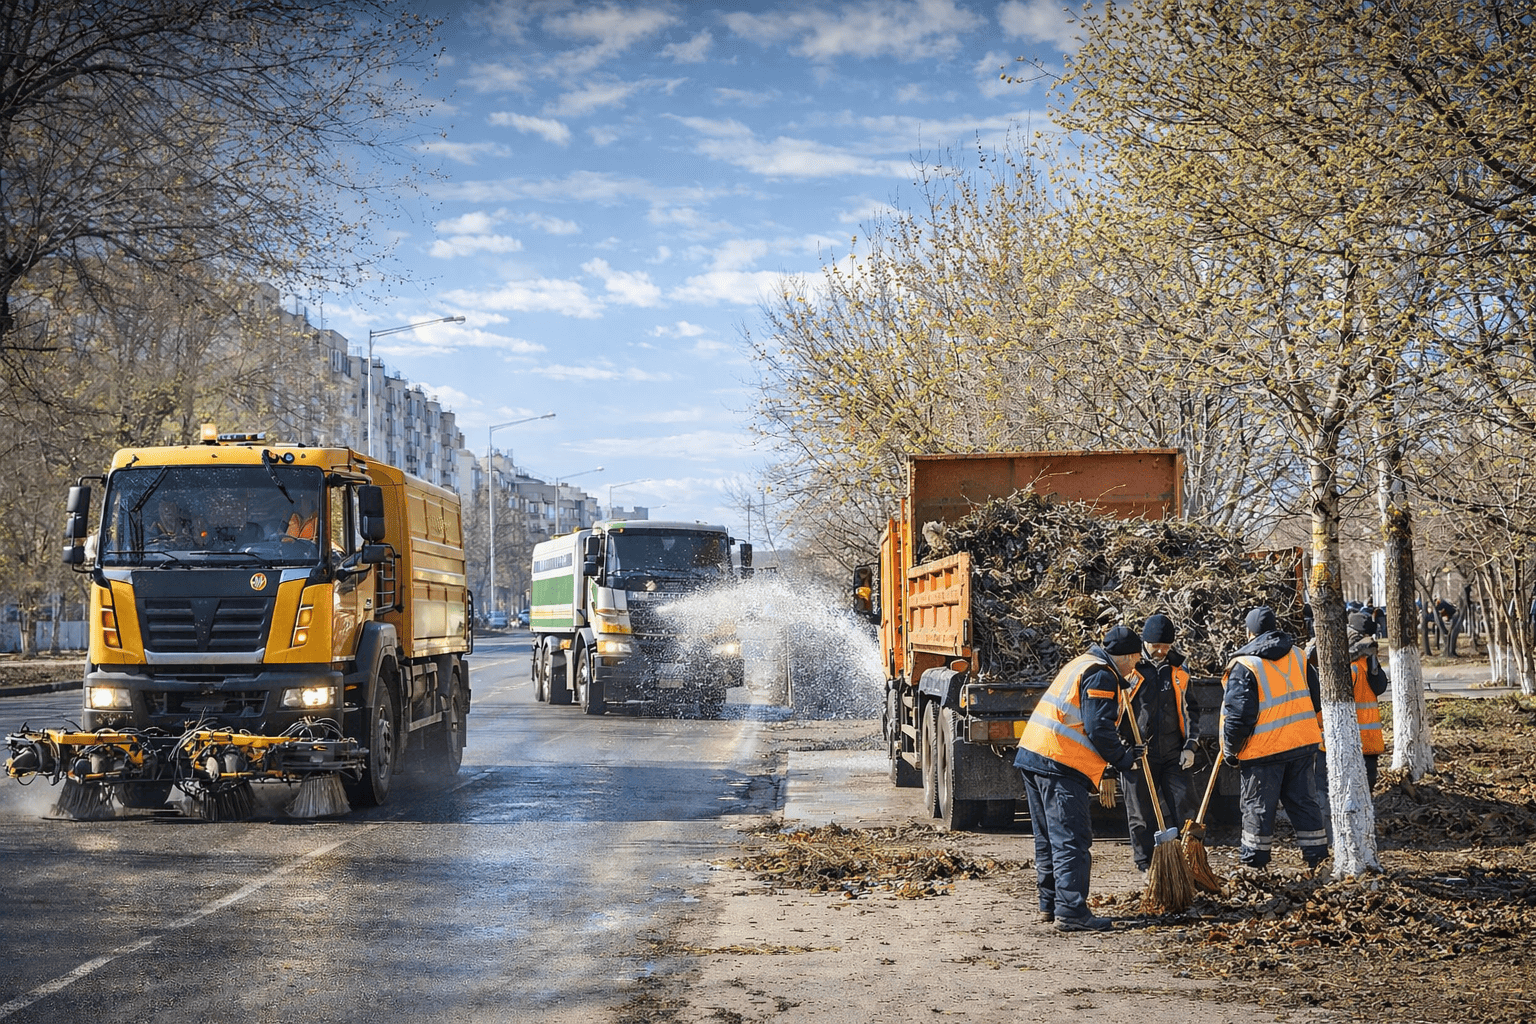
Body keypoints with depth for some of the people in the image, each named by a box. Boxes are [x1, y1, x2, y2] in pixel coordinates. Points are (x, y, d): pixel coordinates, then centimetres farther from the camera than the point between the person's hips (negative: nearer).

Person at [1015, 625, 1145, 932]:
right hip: (1061, 766, -10)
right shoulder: (1101, 676, -10)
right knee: (1071, 840, -10)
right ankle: (1071, 912, -13)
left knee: (1048, 838, 16)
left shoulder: (1082, 664, 22)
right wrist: (1122, 759, -4)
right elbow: (1099, 728, -16)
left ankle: (1050, 904, 22)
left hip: (1033, 756, 10)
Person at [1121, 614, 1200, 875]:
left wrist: (1190, 745, 4)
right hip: (1139, 754, -2)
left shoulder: (1178, 669, 7)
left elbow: (1190, 709, 14)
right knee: (1141, 814, 4)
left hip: (1173, 755, 2)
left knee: (1181, 809, -1)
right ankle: (1147, 867, 14)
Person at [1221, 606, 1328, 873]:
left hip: (1264, 749, -6)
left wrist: (1230, 750, -3)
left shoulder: (1244, 666, -12)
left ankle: (1254, 861, 11)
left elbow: (1238, 714, -14)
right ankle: (1317, 856, 13)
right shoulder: (1297, 655, 8)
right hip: (1302, 743, 6)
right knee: (1303, 801, 12)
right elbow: (1314, 698, 15)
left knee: (1258, 806, 4)